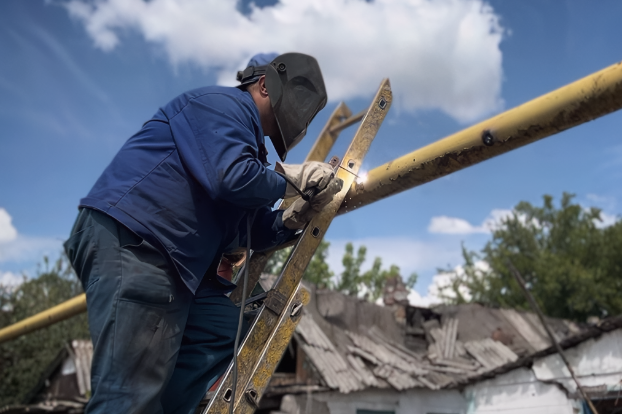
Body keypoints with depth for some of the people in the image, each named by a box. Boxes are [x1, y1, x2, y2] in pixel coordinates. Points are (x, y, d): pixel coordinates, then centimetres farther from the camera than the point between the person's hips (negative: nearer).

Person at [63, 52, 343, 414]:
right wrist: (288, 180, -4)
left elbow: (249, 231, 23)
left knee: (226, 330, 7)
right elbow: (230, 179, -22)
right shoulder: (222, 103, -3)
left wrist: (295, 218, 5)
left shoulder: (246, 139, 27)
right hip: (129, 242, -11)